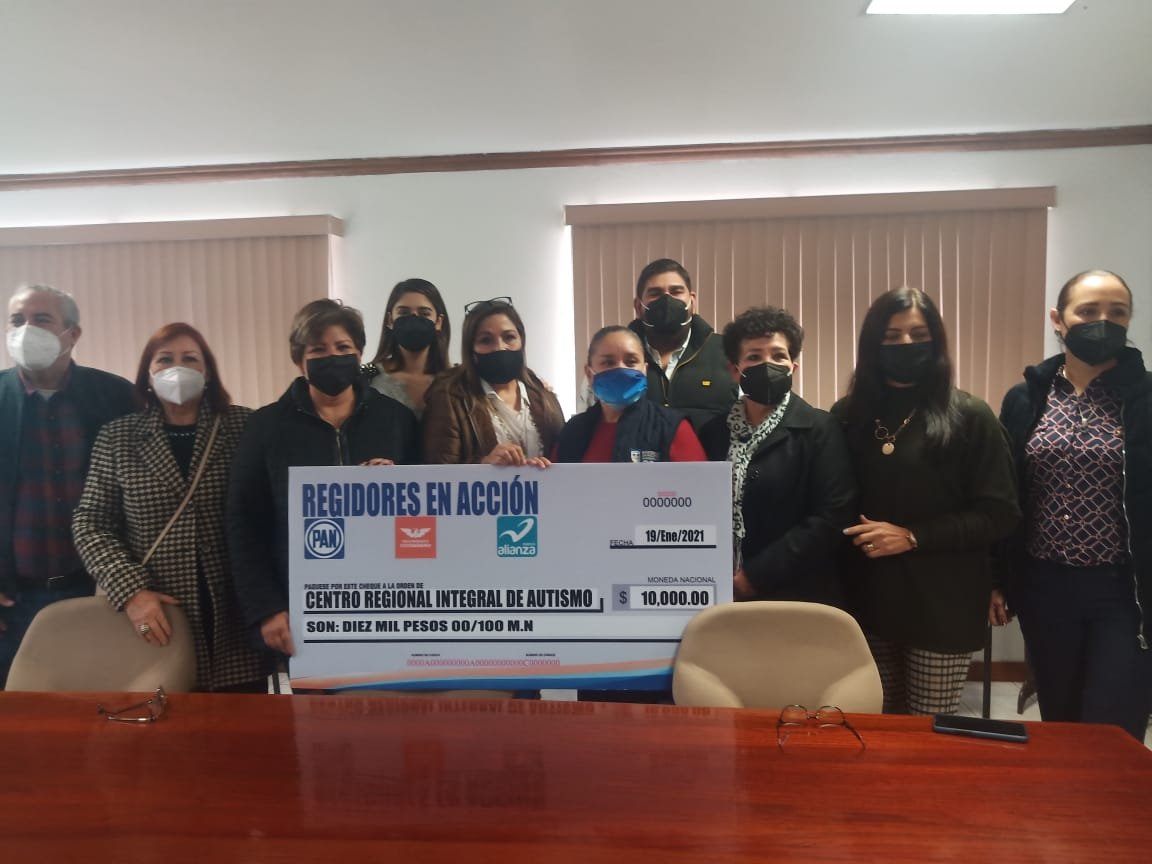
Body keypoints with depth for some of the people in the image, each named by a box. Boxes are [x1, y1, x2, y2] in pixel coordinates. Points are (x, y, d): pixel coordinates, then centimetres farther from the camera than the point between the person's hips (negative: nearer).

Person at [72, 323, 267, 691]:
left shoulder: (243, 427, 0)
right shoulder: (116, 437, 4)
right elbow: (89, 523, 3)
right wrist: (129, 590, -8)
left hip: (235, 620, 0)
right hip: (157, 620, 1)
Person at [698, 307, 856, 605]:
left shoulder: (820, 429, -5)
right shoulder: (714, 432, 5)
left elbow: (833, 517, -13)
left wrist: (756, 575, -15)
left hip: (799, 598, -3)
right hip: (725, 596, 3)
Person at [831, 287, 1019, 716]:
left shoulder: (970, 417, -3)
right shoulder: (848, 415, 5)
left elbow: (999, 514, -6)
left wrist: (913, 537, -14)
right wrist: (851, 536, -6)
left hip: (943, 606, -2)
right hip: (867, 600, 3)